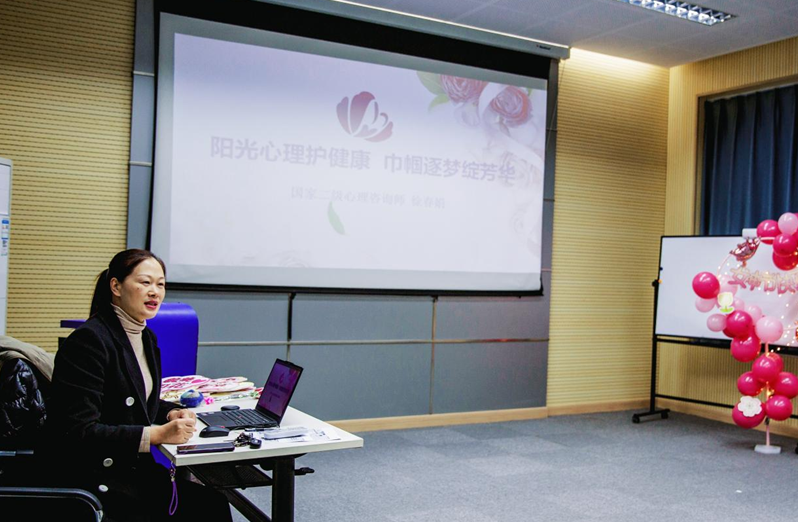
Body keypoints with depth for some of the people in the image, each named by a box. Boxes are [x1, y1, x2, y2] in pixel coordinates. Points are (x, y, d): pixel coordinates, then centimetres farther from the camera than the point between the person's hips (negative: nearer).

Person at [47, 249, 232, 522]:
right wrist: (157, 434, -25)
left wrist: (173, 413, 1)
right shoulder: (89, 340, -17)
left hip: (135, 468, 8)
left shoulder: (146, 338, 9)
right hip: (93, 476, -8)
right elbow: (80, 433, -21)